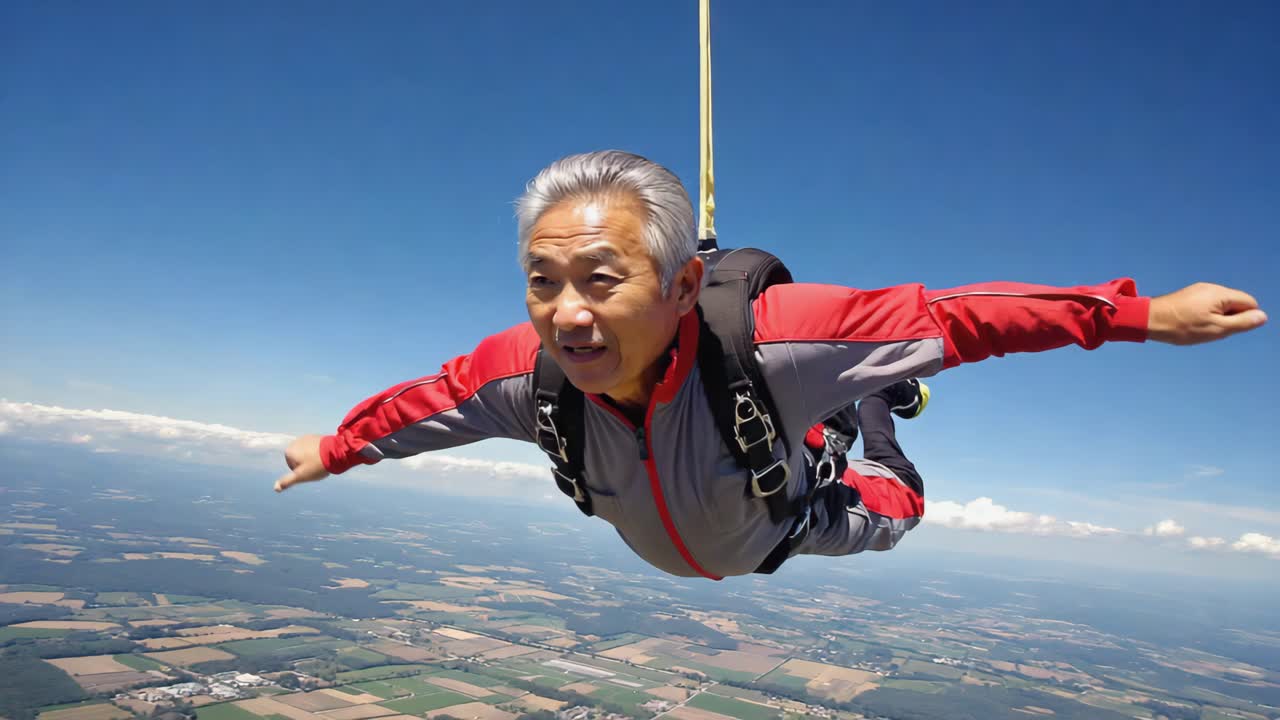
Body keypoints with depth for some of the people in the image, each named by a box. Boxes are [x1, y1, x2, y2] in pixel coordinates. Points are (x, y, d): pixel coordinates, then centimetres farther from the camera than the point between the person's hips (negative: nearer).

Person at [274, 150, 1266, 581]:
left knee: (885, 528, 30)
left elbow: (946, 317, -41)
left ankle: (860, 416, 56)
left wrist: (1142, 313, -39)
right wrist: (332, 451, -1)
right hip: (664, 543, 3)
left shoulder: (766, 334, -50)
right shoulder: (527, 367, -39)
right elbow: (418, 403, -19)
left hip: (786, 524, -2)